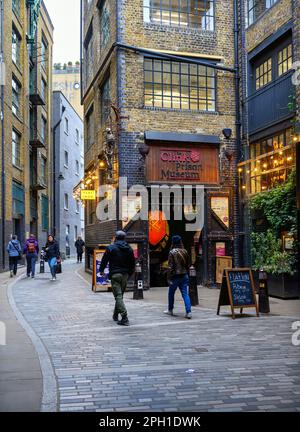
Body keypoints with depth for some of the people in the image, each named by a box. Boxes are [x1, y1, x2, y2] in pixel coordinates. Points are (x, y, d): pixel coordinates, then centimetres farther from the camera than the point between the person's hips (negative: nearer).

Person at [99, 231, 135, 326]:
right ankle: (115, 315, 31)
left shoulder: (111, 248, -5)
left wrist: (101, 270, 17)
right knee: (120, 295, 17)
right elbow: (133, 263, 12)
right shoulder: (129, 249, 9)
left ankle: (124, 318, -18)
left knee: (118, 296, -7)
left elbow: (104, 260, 0)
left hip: (115, 274, -5)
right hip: (125, 275, 5)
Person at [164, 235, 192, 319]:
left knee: (171, 293, 16)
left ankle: (170, 310, 28)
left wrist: (170, 278, -8)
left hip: (175, 276, -4)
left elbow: (171, 266, -13)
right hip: (184, 275, 4)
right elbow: (188, 264, 10)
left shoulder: (172, 252, -11)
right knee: (185, 294, 1)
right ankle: (188, 312, -10)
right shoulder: (185, 251, 3)